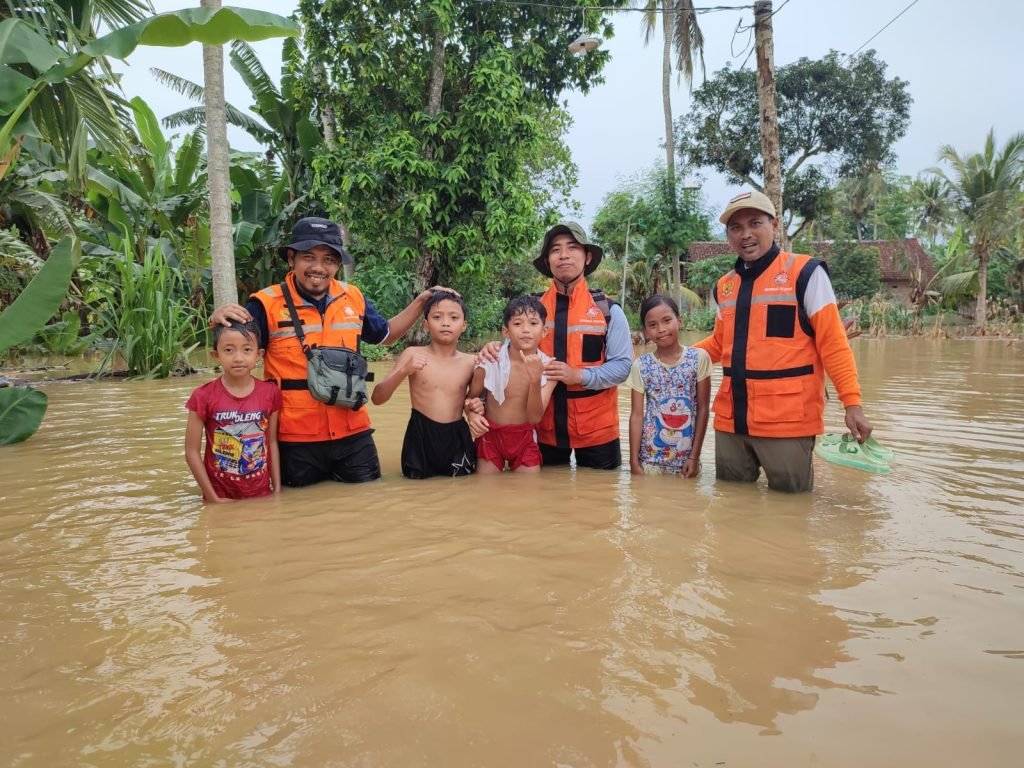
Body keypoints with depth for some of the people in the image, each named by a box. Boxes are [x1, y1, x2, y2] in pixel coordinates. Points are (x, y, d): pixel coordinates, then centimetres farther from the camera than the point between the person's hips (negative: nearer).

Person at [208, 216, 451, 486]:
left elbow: (385, 334, 20)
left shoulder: (353, 298, 3)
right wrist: (219, 319, -26)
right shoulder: (268, 304, -10)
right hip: (295, 438, -3)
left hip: (352, 432, 3)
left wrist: (421, 301, 11)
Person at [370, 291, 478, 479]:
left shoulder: (470, 363, 0)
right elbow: (377, 398, -9)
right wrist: (403, 371, -23)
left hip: (457, 438, 2)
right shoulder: (412, 354, -5)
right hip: (420, 436, -1)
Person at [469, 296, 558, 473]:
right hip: (490, 436, -1)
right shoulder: (489, 361, -15)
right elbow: (472, 397, 2)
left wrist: (535, 380, -31)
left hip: (525, 438, 1)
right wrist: (473, 415, -18)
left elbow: (534, 418, -18)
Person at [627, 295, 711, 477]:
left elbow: (703, 408, -2)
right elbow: (636, 415, -1)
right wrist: (634, 461, -5)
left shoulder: (699, 358, -4)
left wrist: (694, 456, -4)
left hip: (686, 458, 0)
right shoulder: (641, 366, -3)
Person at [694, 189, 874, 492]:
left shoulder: (805, 272, -4)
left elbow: (833, 342, -6)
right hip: (731, 418, 5)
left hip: (787, 419, -5)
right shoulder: (724, 285, 12)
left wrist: (852, 403, -12)